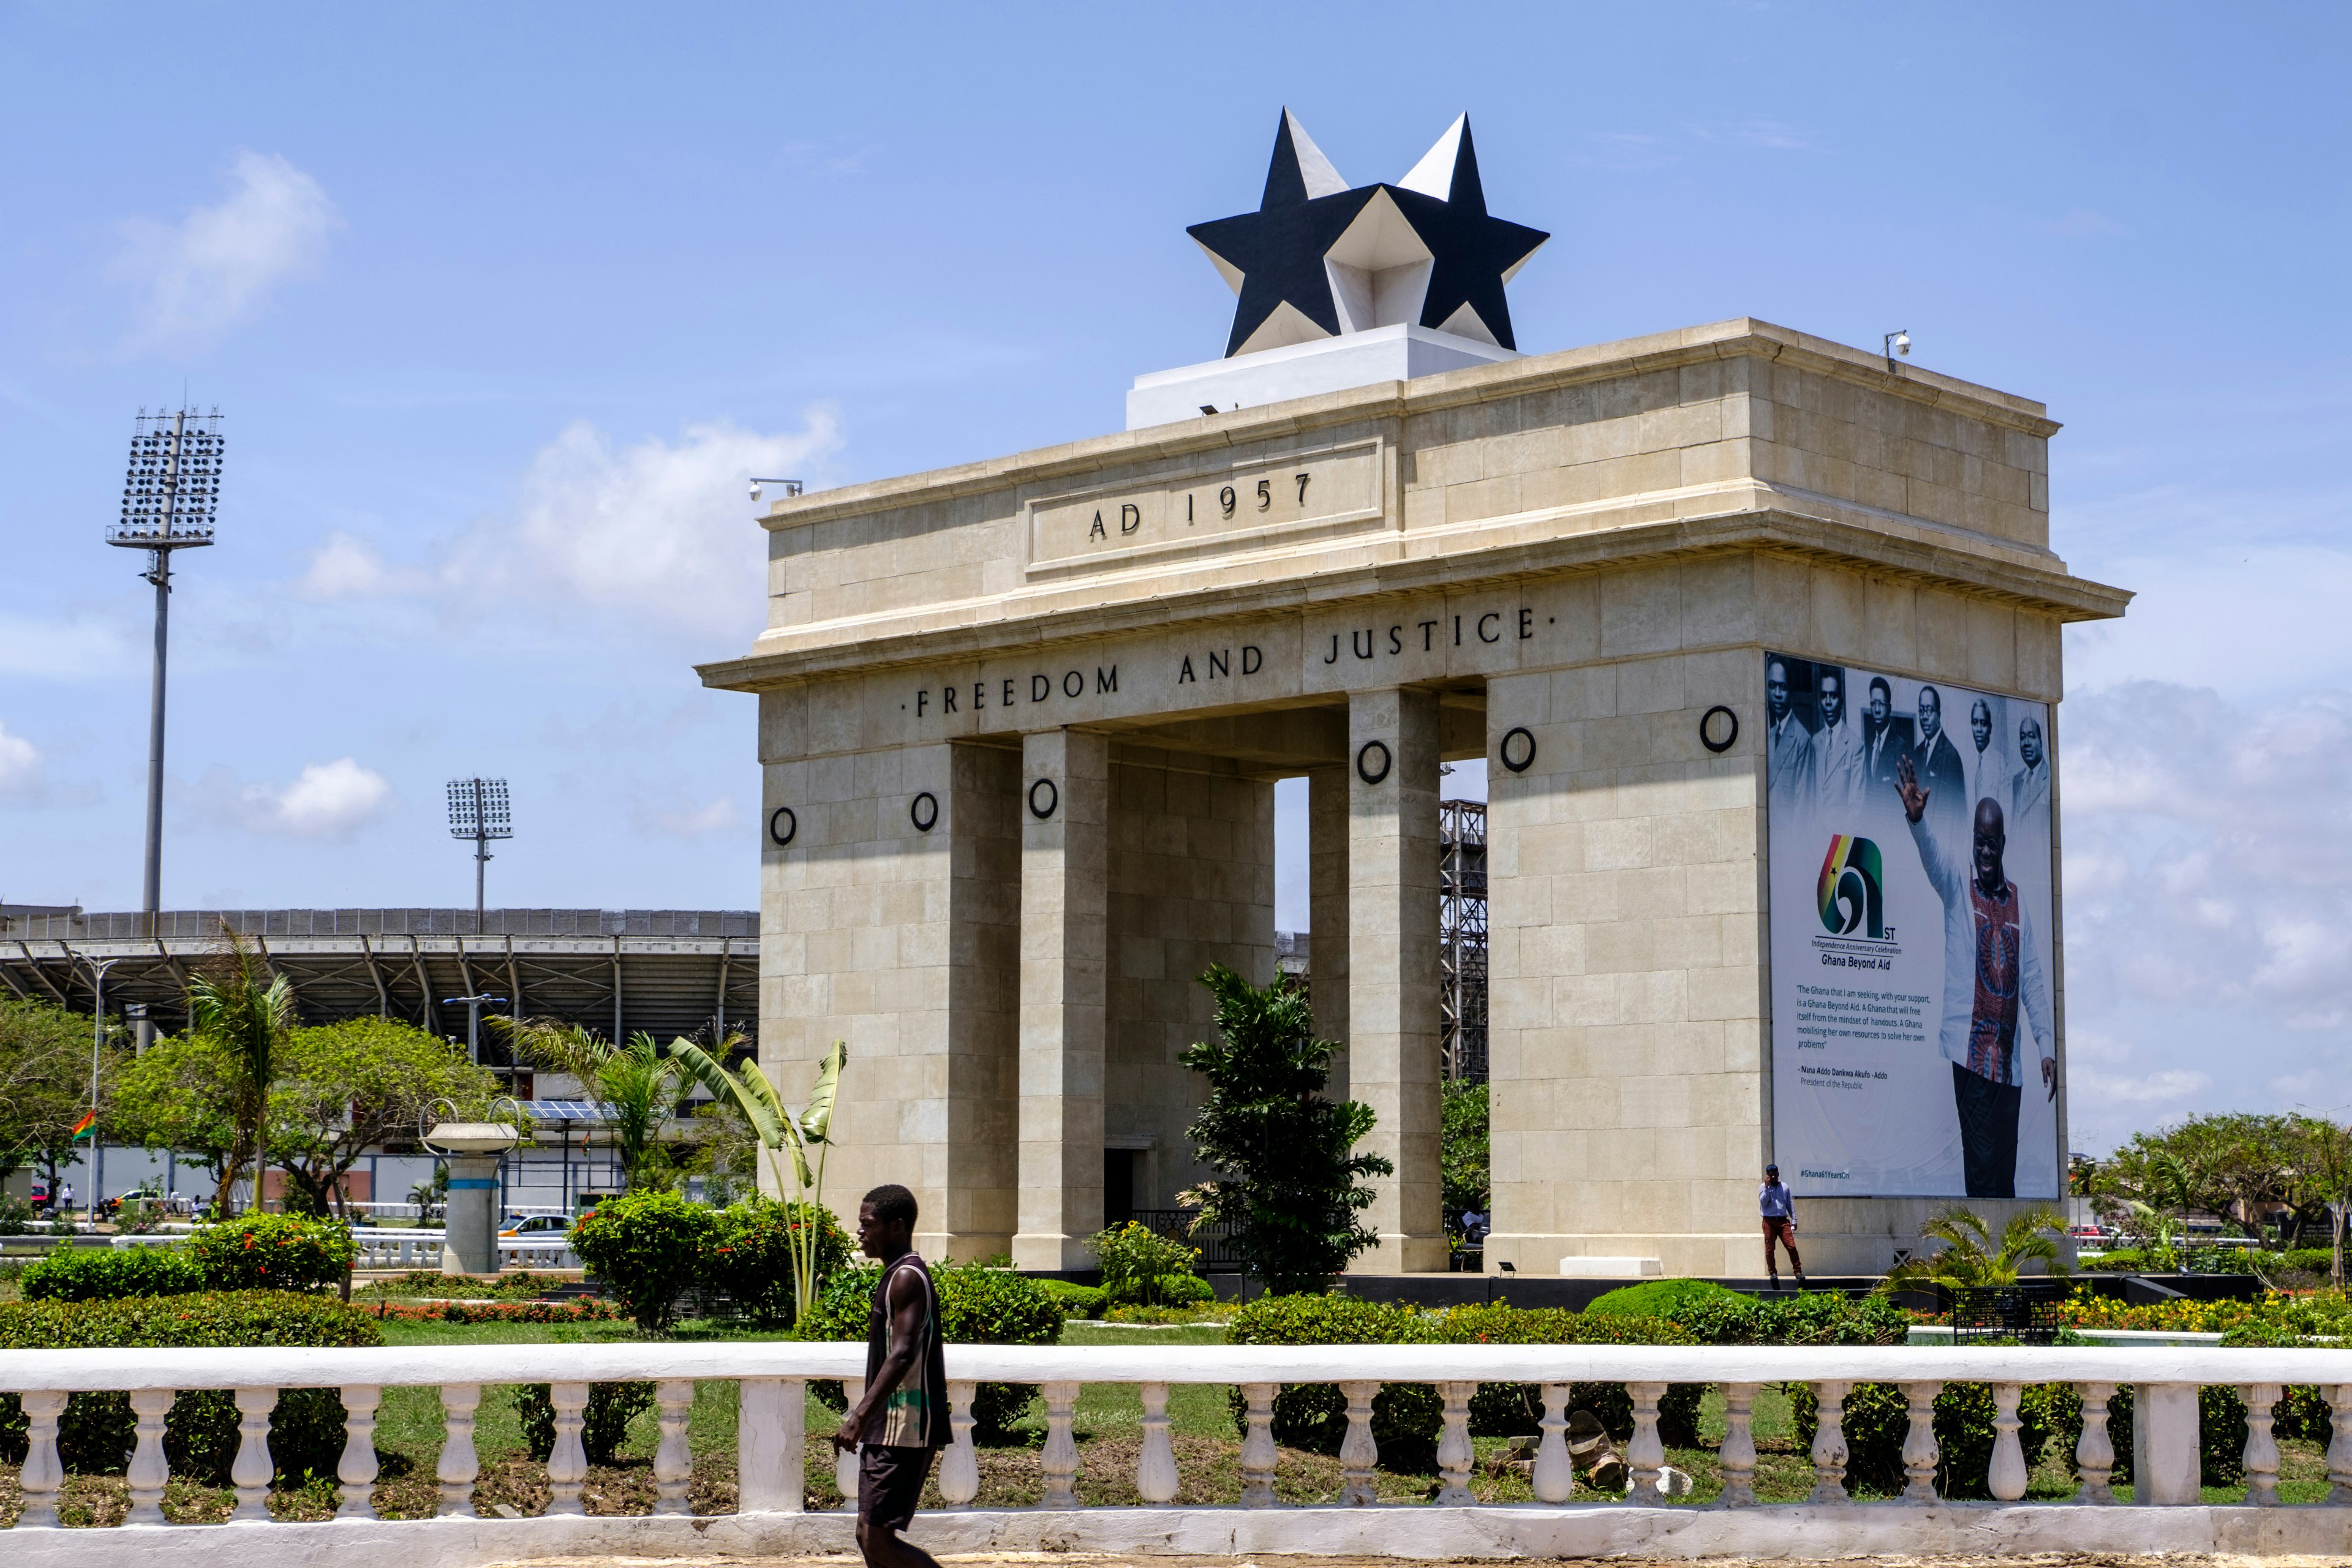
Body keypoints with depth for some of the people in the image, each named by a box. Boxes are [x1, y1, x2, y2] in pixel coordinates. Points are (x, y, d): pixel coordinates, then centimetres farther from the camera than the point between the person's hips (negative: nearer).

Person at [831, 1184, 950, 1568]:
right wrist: (862, 1415, 26)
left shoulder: (907, 1277, -14)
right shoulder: (898, 1276, 18)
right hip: (889, 1428, 10)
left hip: (905, 1431, -10)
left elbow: (903, 1355, -25)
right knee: (869, 1537, 10)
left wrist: (861, 1415, -30)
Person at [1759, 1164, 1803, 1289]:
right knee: (1769, 1249, -1)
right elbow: (1764, 1202, -10)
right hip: (1769, 1221, -1)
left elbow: (1790, 1204, 15)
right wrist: (1767, 1187, -13)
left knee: (1791, 1246, -8)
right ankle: (1773, 1273, 8)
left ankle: (1798, 1271, -4)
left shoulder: (1785, 1188, 13)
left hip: (1783, 1221, 1)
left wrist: (1794, 1220, 10)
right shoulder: (1763, 1188, 5)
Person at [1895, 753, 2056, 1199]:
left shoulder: (2016, 900, 13)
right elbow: (1931, 854, -21)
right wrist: (1915, 817, -42)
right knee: (1981, 1166, -8)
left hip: (2007, 1055, 5)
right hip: (1970, 1048, -5)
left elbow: (2032, 978, 13)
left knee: (2005, 1167, 8)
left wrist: (2046, 1046, 8)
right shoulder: (1957, 883, 2)